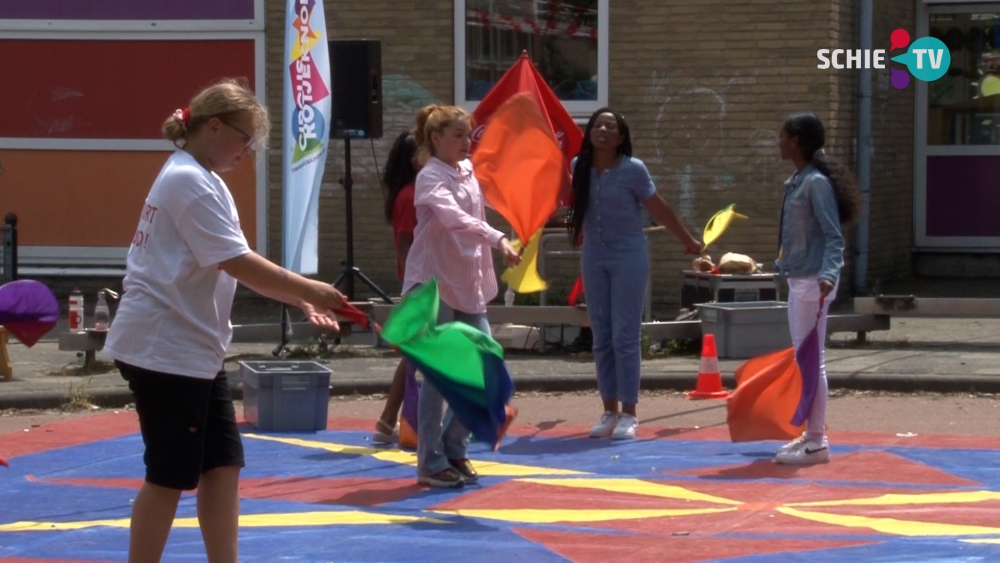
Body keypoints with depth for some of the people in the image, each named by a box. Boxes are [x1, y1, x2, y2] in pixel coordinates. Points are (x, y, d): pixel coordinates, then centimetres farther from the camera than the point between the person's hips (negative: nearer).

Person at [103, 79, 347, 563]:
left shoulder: (199, 181, 15)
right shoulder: (190, 182, -17)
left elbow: (233, 269, 15)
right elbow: (240, 265, -23)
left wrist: (299, 300, 5)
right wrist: (308, 289, -15)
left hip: (194, 350, 10)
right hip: (164, 349, -10)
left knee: (222, 466, 8)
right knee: (171, 476, -3)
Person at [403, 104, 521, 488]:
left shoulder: (467, 172, 10)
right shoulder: (431, 177, -15)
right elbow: (454, 218, -32)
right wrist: (498, 239, -42)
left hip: (468, 284, 8)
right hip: (435, 284, -8)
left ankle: (454, 449, 17)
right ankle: (432, 463, 2)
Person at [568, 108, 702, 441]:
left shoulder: (633, 169, -11)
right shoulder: (580, 167, 1)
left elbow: (658, 209, -2)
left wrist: (688, 241, 4)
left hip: (628, 258, -4)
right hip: (594, 260, 4)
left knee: (624, 338, -5)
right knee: (601, 339, 6)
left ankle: (628, 414, -1)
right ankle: (609, 412, 12)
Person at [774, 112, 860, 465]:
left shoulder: (817, 183, -15)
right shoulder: (797, 182, 12)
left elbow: (834, 237, -19)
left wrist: (828, 275, -32)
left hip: (812, 281, -10)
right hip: (798, 280, 10)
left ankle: (817, 442, -3)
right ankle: (812, 433, 23)